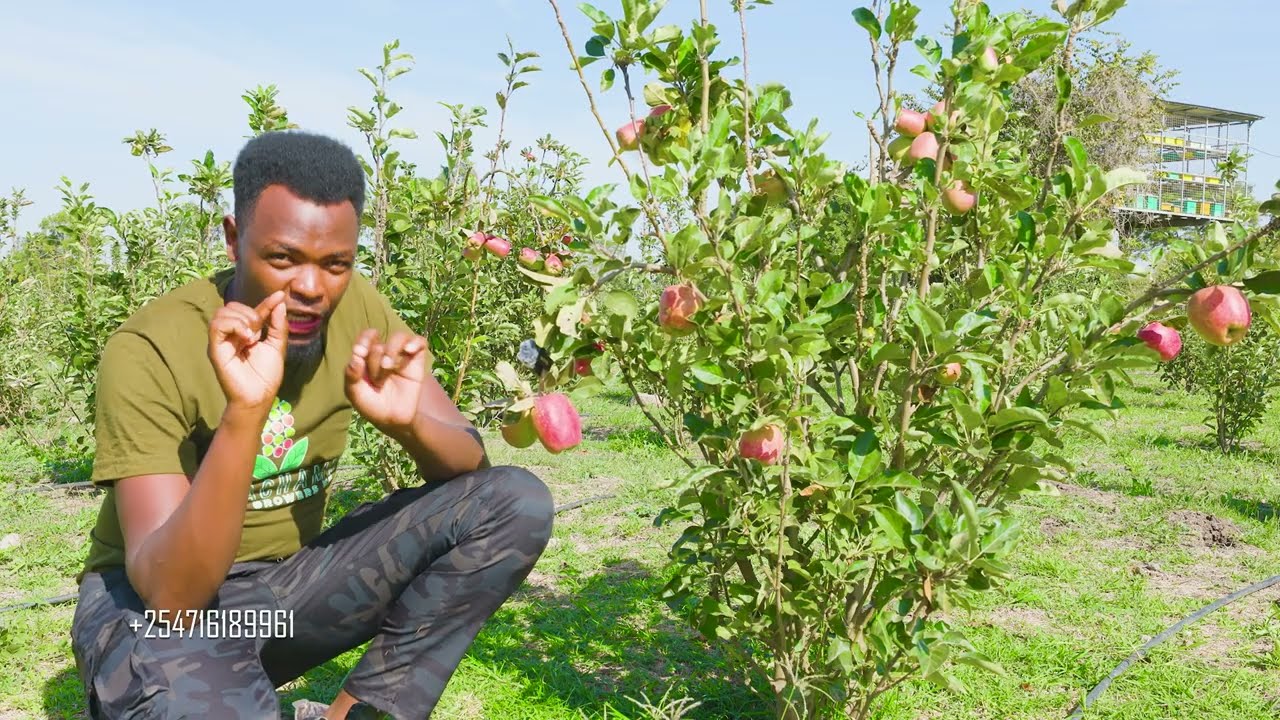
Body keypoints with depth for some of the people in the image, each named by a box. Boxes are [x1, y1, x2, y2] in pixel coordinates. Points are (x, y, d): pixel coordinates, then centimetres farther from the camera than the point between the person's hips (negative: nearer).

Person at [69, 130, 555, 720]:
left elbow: (472, 467, -8)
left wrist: (407, 422, -31)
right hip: (154, 601, -4)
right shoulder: (149, 351, -23)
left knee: (517, 502, -14)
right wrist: (244, 411, -43)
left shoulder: (357, 309, -8)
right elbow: (170, 596, -30)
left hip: (290, 578, 5)